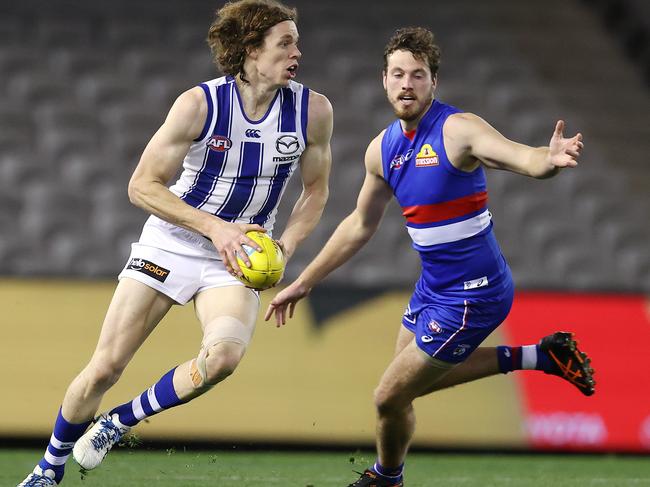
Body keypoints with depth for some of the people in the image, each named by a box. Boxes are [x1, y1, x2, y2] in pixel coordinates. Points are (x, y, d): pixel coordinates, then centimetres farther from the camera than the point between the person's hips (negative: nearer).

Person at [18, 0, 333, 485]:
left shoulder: (313, 110, -8)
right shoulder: (199, 104, -16)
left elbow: (315, 190, 8)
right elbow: (142, 186, -11)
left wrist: (285, 248, -8)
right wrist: (213, 227, -21)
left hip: (237, 258, 2)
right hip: (170, 243, -1)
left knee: (223, 355, -29)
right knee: (104, 368, -5)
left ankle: (122, 421, -5)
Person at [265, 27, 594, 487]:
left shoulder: (458, 129, -21)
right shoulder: (382, 149, 2)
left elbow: (522, 157, -38)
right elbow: (360, 225, 15)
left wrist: (551, 157, -63)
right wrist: (302, 284, 18)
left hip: (471, 296, -8)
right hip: (434, 287, 8)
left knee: (391, 397, -2)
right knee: (413, 377, 27)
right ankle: (537, 356, 28)